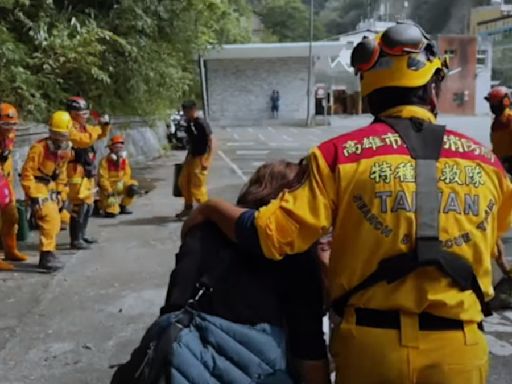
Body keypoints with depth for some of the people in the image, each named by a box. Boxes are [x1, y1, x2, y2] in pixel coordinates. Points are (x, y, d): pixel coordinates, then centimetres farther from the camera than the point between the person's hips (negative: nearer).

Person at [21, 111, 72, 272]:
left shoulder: (66, 150, 4)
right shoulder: (39, 148, -21)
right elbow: (27, 172, -19)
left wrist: (61, 193, 15)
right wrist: (33, 195, -22)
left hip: (51, 188, 9)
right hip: (38, 188, -9)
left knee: (55, 223, 14)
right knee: (50, 219, -20)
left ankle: (47, 256, 27)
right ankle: (47, 256, -16)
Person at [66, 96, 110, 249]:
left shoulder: (84, 127, 14)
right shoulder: (70, 128, -15)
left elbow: (102, 134, 24)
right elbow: (84, 140, -30)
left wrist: (106, 124, 5)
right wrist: (99, 127, -20)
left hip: (87, 172, 10)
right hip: (77, 171, -10)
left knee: (88, 205, 17)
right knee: (79, 206, -11)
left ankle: (82, 235, 29)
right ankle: (75, 240, -6)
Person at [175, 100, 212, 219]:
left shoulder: (202, 124, -18)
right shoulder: (189, 124, 7)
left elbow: (209, 142, -18)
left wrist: (205, 160, -21)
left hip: (201, 158, -9)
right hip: (192, 156, 9)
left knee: (198, 186, -5)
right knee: (183, 181, 13)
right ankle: (188, 207, 28)